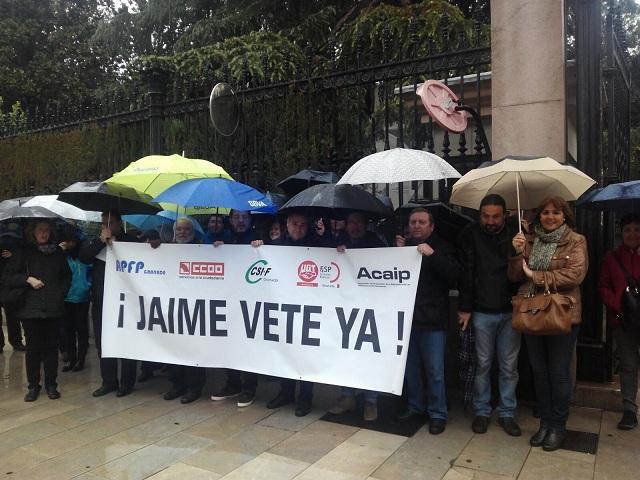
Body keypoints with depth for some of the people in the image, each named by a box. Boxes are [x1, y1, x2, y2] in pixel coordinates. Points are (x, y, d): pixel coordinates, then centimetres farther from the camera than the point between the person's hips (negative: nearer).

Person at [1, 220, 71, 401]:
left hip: (54, 308, 2)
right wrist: (28, 279, -11)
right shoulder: (24, 253, 3)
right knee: (33, 347, 3)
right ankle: (33, 386, 15)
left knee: (51, 346, 5)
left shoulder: (57, 252, 10)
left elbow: (67, 276, 20)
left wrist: (62, 292, 6)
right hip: (31, 309, -1)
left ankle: (51, 385, 15)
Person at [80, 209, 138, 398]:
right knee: (103, 343, 11)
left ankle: (127, 383, 12)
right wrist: (101, 241, -13)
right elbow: (83, 257, -3)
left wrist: (114, 243, -17)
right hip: (100, 301, 5)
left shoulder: (130, 240, 0)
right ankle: (108, 381, 22)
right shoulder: (97, 241, 13)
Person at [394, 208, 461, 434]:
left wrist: (432, 255, -23)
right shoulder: (403, 244, 11)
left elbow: (454, 275, -13)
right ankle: (415, 406, 30)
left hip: (432, 320, -4)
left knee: (435, 370, 0)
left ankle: (437, 414, 14)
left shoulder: (442, 247, 0)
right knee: (411, 367, 14)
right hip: (407, 316, 4)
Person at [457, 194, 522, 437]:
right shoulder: (470, 234, -4)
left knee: (509, 366, 10)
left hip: (510, 311, 1)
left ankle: (507, 413, 24)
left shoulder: (515, 233, -1)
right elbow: (466, 272, -5)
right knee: (482, 364, 9)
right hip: (482, 311, -1)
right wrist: (465, 308, -6)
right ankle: (481, 411, 23)